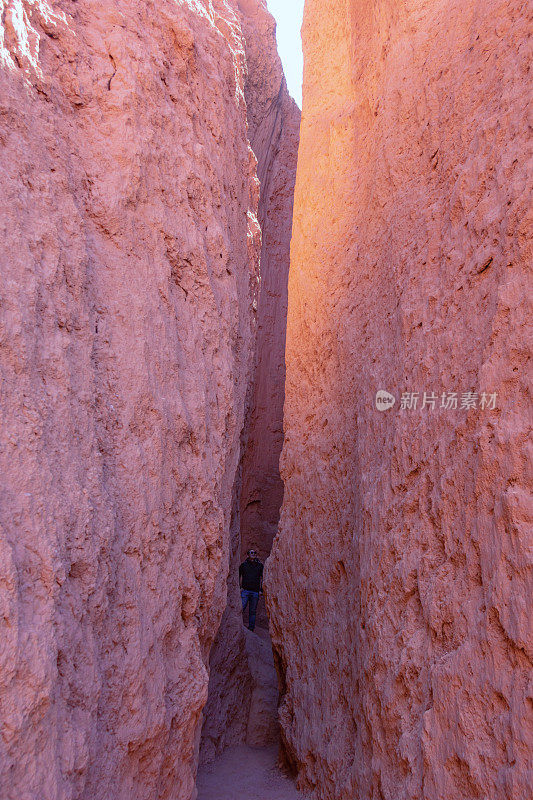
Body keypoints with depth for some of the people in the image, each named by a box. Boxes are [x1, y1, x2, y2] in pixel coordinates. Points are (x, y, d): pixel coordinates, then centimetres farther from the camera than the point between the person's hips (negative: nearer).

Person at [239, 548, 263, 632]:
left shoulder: (260, 565, 15)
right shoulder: (244, 564, 10)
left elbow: (261, 578, 17)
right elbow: (240, 577, 11)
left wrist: (261, 589, 9)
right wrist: (240, 587, 1)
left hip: (255, 591, 2)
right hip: (245, 590, -2)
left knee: (253, 611, 4)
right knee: (241, 608, -12)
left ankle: (251, 629, 10)